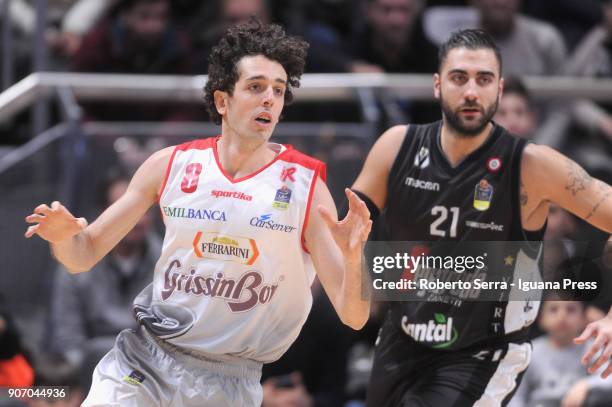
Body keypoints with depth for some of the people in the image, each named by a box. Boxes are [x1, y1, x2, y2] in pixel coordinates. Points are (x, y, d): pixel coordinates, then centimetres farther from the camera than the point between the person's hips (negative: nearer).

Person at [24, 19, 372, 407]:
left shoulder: (305, 185, -8)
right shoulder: (171, 165, -1)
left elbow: (353, 317, -11)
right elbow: (84, 256, 5)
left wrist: (353, 259, -31)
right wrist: (64, 237, -18)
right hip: (142, 362, 1)